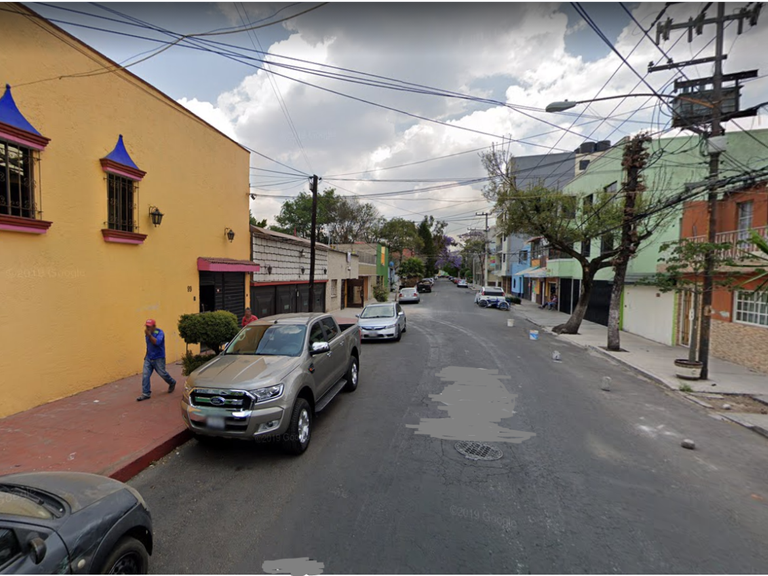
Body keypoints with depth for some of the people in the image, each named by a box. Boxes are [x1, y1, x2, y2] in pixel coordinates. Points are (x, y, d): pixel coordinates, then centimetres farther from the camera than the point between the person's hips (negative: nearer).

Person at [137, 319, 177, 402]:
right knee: (145, 375, -2)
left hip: (158, 358, -6)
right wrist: (147, 351, 18)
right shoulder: (147, 334, 4)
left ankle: (172, 383, 32)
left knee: (162, 373, 4)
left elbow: (157, 342, -33)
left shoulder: (159, 332, -16)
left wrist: (149, 335, -39)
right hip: (148, 358, 6)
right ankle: (146, 394, 3)